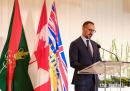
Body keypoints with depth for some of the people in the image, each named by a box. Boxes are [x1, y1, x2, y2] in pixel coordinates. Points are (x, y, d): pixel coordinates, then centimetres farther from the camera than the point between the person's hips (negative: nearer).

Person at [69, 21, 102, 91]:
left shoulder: (94, 44, 16)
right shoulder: (75, 44, -5)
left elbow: (98, 60, 18)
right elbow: (73, 63, -12)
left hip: (94, 79, 7)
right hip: (81, 79, -6)